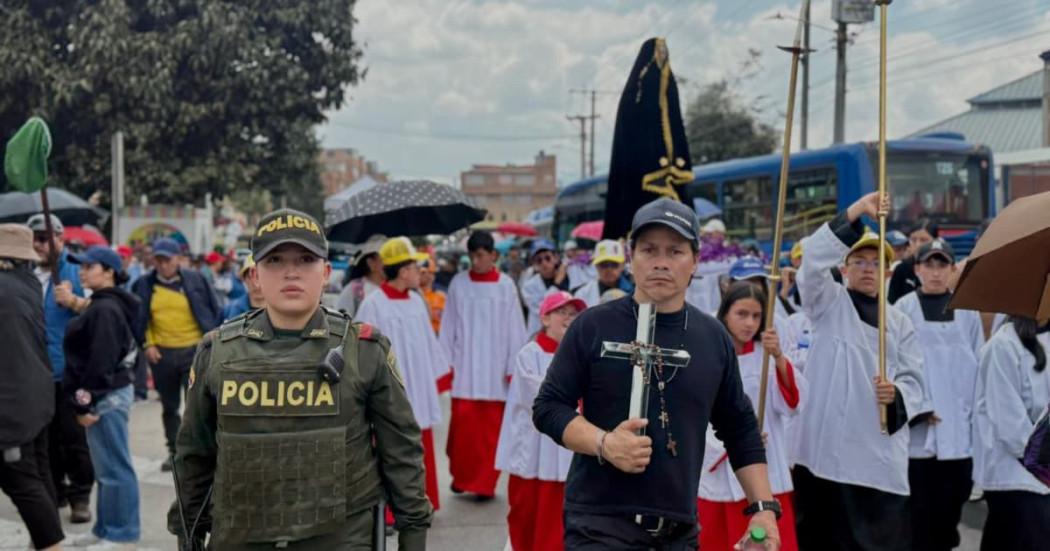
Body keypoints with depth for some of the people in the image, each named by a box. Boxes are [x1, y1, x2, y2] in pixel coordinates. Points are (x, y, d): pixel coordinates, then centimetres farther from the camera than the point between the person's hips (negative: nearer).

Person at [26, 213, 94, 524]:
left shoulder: (77, 270, -6)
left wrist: (73, 301, -28)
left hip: (68, 371, -6)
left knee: (74, 438, 0)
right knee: (45, 438, 13)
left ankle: (80, 496, 8)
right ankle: (53, 492, 24)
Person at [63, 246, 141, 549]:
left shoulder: (105, 309, -16)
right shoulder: (102, 306, 16)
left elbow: (100, 361, -21)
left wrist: (86, 402, -20)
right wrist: (87, 399, 17)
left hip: (108, 396, -11)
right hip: (110, 393, 11)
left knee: (114, 467, -4)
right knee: (107, 467, 16)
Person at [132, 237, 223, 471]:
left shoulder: (195, 280, -3)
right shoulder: (144, 285, 3)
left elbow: (215, 312, 2)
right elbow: (138, 319, 11)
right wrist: (146, 344, 0)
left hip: (194, 351, -3)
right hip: (162, 354, 3)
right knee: (169, 406, 15)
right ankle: (174, 452, 28)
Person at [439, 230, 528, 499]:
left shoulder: (505, 285, 0)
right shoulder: (458, 283, 3)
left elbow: (515, 328, 1)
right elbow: (448, 325, 6)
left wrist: (514, 366, -1)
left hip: (495, 366, 0)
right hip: (464, 366, 0)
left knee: (491, 427, 1)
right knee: (463, 422, -5)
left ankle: (485, 482, 11)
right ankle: (461, 474, 15)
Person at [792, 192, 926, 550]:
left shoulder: (900, 322, 17)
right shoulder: (829, 303, 9)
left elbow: (913, 380, 8)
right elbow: (812, 259, -10)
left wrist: (896, 395, -16)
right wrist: (855, 212, -18)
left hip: (880, 449, 2)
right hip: (824, 443, -2)